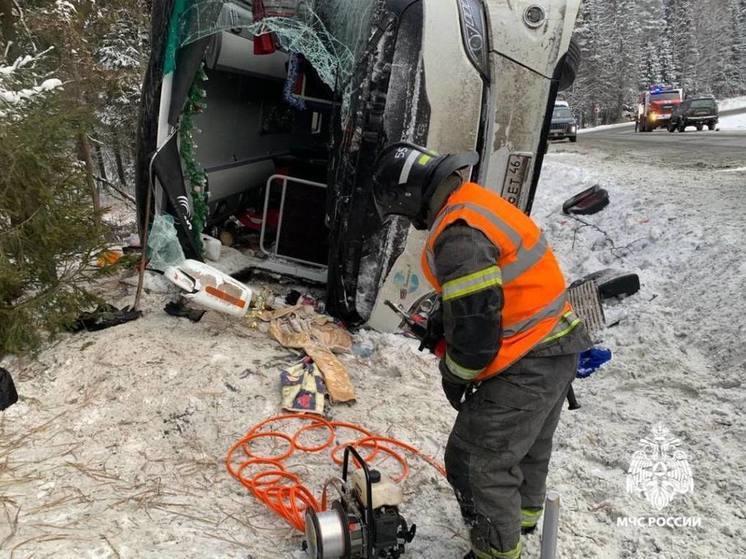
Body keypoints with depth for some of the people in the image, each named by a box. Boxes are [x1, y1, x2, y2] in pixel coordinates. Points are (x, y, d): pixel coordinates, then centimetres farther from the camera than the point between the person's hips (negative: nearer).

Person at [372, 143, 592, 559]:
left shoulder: (458, 235, -26)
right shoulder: (479, 200, 6)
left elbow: (477, 325, -25)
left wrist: (455, 376, -8)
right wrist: (439, 326, 18)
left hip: (527, 365, -10)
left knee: (477, 461, 1)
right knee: (529, 443, 29)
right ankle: (523, 515, 53)